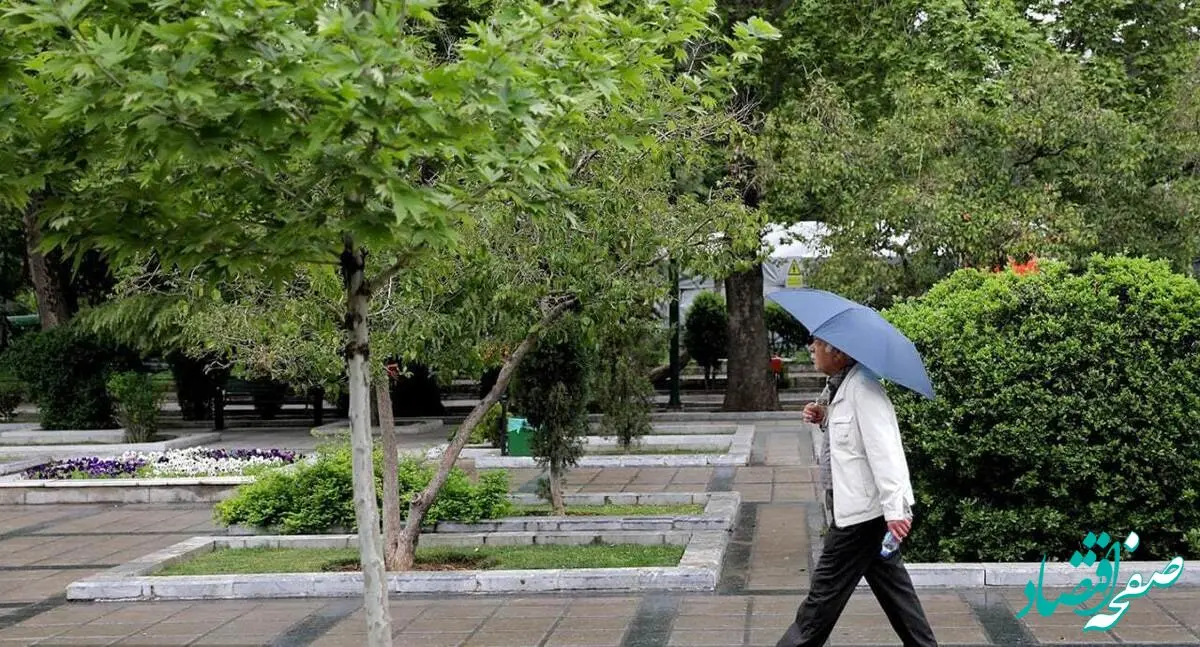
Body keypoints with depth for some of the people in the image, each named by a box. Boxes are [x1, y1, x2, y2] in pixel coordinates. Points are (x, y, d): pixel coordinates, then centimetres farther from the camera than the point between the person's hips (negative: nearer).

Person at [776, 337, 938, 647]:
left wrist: (894, 509, -31)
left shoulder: (862, 388, -22)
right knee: (892, 584, 17)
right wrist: (824, 417, 3)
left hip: (862, 508, -10)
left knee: (825, 592, 0)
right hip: (862, 506, 10)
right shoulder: (838, 385, 9)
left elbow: (884, 448, -28)